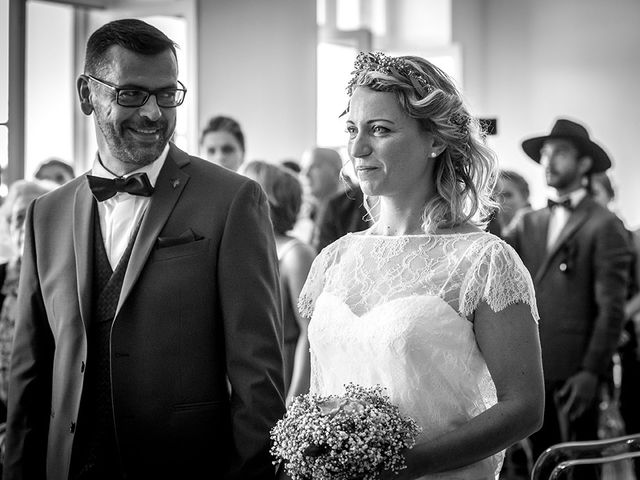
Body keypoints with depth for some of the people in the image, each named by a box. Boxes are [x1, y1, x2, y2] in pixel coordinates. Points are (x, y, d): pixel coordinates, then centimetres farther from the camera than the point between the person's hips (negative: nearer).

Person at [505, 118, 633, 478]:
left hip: (574, 372, -5)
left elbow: (611, 308, -9)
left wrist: (593, 372, -14)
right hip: (532, 368, 5)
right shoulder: (531, 224, 15)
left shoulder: (604, 226, -5)